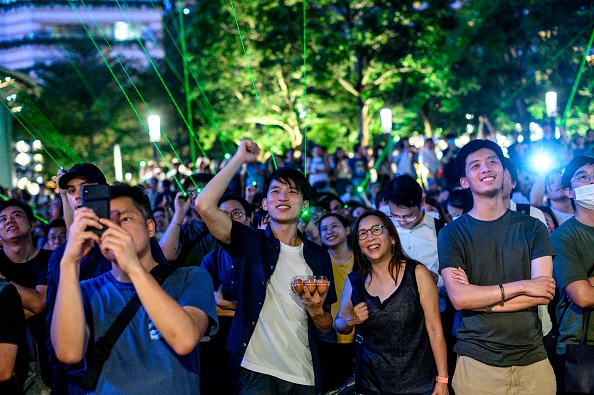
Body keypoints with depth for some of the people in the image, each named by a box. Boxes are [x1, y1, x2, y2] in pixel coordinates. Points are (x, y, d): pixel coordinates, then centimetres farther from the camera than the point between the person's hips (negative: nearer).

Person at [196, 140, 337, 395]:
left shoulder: (318, 256, 7)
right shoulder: (251, 243, -2)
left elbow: (325, 327, 12)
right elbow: (205, 205, -19)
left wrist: (316, 309, -11)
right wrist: (240, 158, -10)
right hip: (257, 372, -3)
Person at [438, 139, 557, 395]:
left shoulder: (533, 228, 4)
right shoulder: (452, 234, -2)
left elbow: (544, 294, -7)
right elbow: (459, 298, -14)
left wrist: (481, 300, -13)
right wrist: (521, 286, -13)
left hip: (533, 360, 2)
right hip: (477, 362, -2)